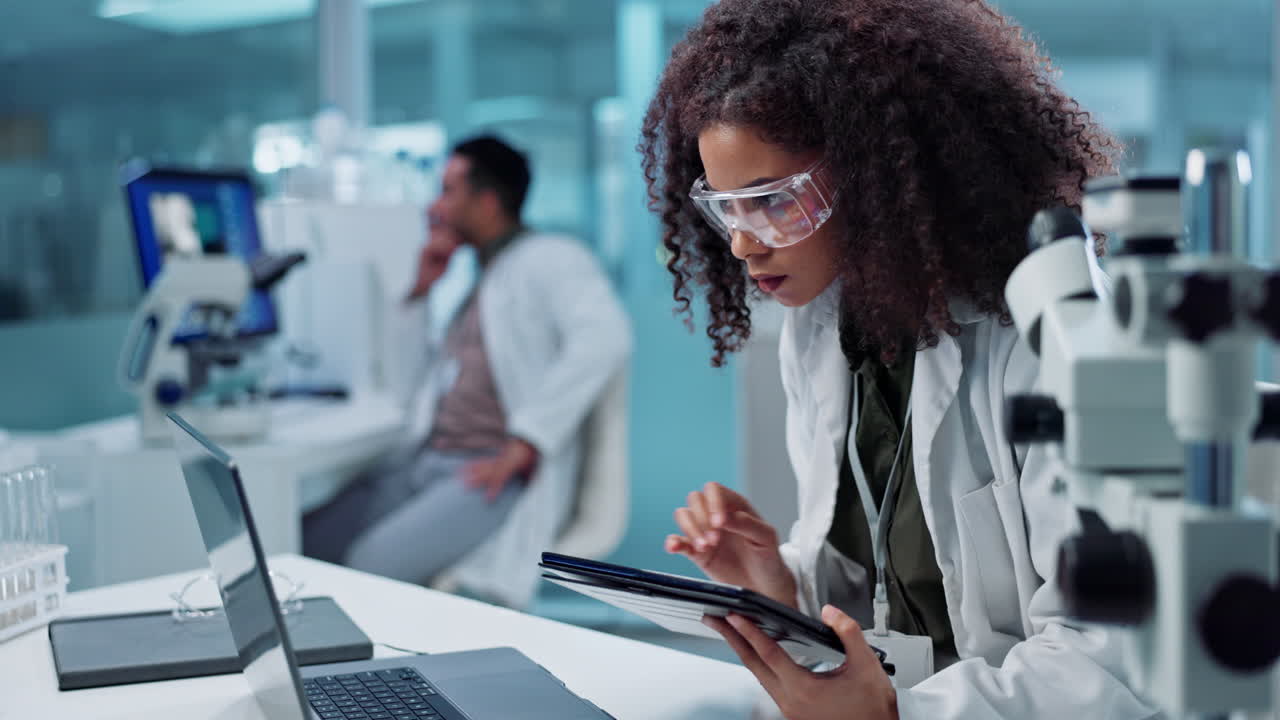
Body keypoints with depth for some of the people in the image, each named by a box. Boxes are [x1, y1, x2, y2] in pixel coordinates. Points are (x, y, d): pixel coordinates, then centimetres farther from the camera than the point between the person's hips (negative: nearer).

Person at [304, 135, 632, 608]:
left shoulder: (549, 259, -2)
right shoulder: (472, 278, 25)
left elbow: (604, 338, -23)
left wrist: (522, 447, -26)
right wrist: (419, 289, 15)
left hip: (502, 478, -8)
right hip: (426, 462, 8)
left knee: (373, 564, -29)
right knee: (302, 547, -9)